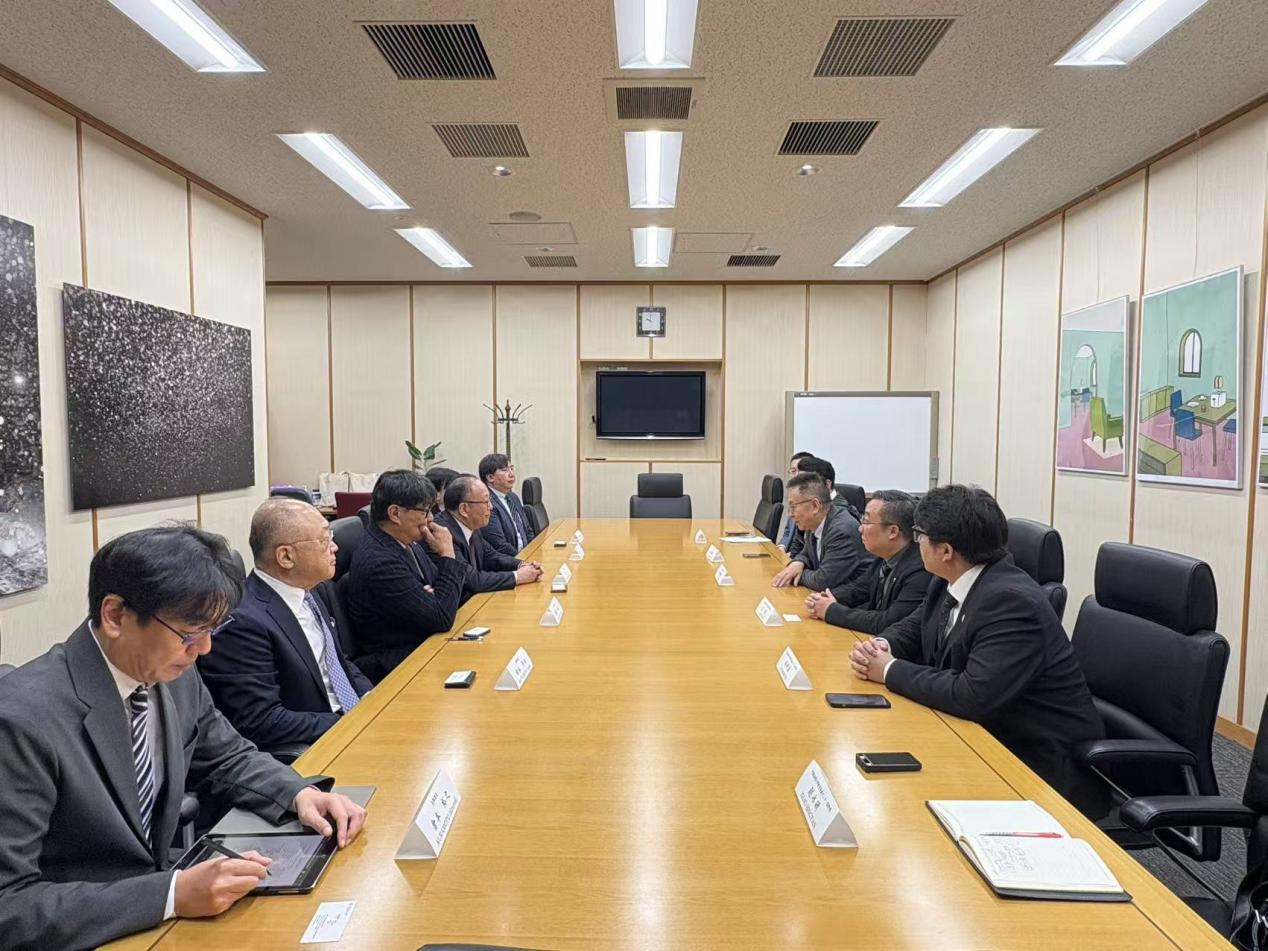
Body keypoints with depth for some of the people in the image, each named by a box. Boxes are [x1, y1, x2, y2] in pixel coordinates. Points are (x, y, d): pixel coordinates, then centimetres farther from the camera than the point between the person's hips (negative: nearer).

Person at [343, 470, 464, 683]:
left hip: (422, 644, 8)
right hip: (396, 664, -8)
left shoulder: (407, 542, 2)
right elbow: (442, 619, -21)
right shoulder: (379, 561, -23)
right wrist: (447, 555, -16)